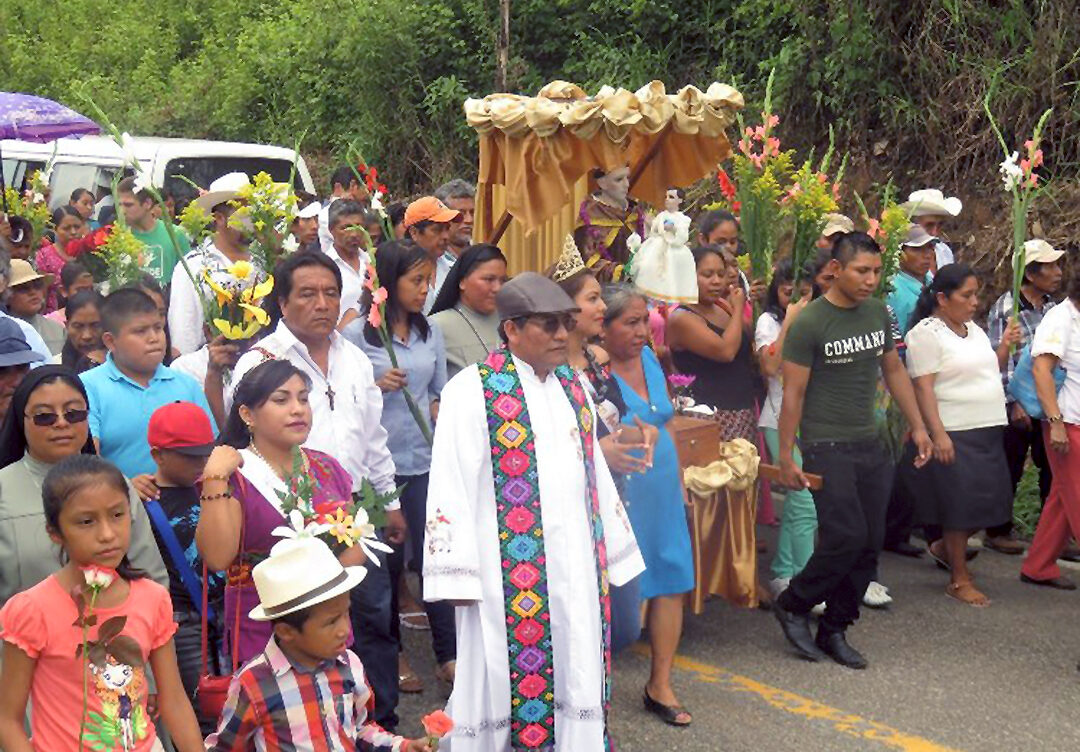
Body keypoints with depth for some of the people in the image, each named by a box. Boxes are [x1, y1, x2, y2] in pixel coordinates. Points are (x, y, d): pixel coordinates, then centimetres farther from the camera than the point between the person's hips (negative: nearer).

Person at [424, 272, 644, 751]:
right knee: (509, 679, 1)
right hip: (508, 577, -6)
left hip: (576, 570, 6)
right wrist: (457, 577, -15)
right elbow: (451, 484, -11)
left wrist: (613, 552, 18)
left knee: (577, 682, 9)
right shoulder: (473, 391, -8)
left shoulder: (572, 388, 12)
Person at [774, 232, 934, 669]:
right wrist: (786, 457, -10)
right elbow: (793, 393, -10)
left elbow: (894, 371, 18)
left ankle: (834, 632, 19)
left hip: (870, 446, 7)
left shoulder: (877, 313, 7)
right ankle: (792, 606, 10)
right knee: (847, 538, -13)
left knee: (869, 545, 5)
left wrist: (918, 427, 15)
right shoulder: (810, 323, -12)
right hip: (827, 448, -6)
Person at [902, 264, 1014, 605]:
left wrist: (1005, 347, 5)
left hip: (987, 431, 8)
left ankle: (945, 546, 33)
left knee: (989, 500, 10)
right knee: (959, 504, -1)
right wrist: (938, 434, -23)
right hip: (953, 435, -8)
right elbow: (923, 387, -17)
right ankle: (959, 580, 13)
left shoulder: (973, 330, 14)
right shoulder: (926, 332, -11)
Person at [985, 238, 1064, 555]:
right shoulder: (1005, 308, -11)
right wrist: (1014, 404, -15)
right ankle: (998, 532, 20)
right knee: (1009, 471, 5)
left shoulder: (1053, 306, 7)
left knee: (1053, 470, 9)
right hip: (1017, 405, -6)